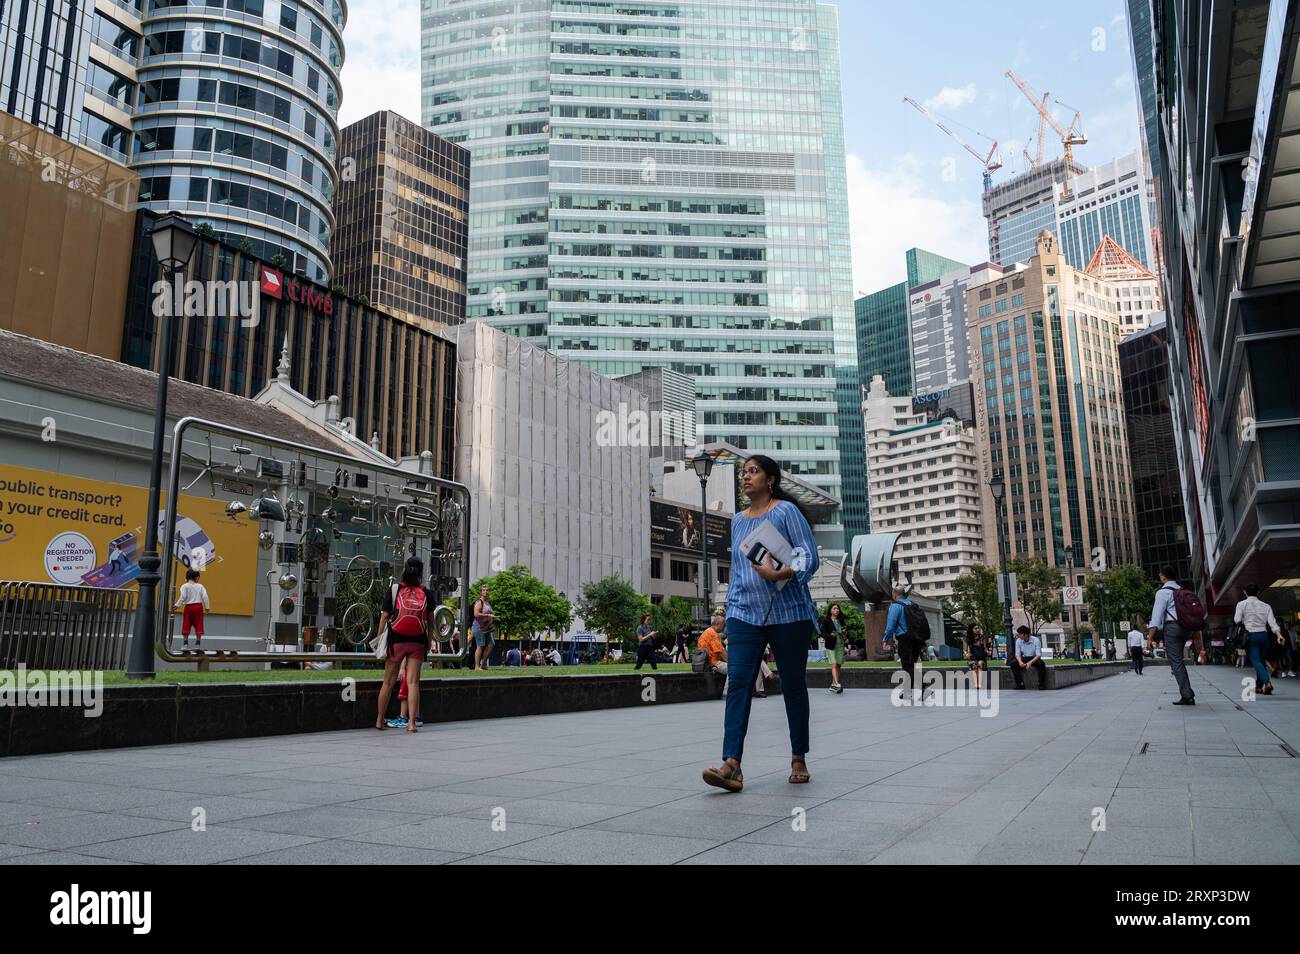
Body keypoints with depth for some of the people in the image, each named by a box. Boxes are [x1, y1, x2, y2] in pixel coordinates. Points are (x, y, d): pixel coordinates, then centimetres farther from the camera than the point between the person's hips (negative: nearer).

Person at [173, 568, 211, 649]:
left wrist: (177, 605, -8)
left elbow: (183, 597, -15)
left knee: (186, 626, 7)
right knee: (198, 626, 5)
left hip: (188, 607, -1)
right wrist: (207, 607, 3)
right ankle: (197, 644, 5)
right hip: (199, 606, 1)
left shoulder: (184, 586, -3)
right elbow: (205, 597, -4)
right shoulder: (200, 586, 3)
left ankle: (185, 643, 6)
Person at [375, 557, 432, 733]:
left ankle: (380, 720, 21)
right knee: (413, 682, 1)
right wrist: (429, 642, 13)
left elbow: (385, 616, 0)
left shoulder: (394, 589, 0)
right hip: (418, 642, 0)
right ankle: (412, 722, -5)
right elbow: (430, 620, 5)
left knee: (388, 682, 10)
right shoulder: (426, 592, 2)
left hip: (396, 639, 0)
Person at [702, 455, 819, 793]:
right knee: (738, 683, -11)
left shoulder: (786, 511, -2)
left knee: (793, 685, 6)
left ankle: (799, 759, 21)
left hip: (788, 613, -4)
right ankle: (731, 765, -18)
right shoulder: (738, 520, 17)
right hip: (745, 614, 4)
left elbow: (809, 557, -8)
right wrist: (731, 608, 19)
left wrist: (778, 574, -25)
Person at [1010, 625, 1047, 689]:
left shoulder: (1035, 640, -16)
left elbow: (1038, 655, -21)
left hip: (1034, 659, -3)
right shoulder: (1018, 641, -6)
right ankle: (1020, 684, -16)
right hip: (1024, 659, 3)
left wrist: (1030, 662, -37)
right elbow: (1018, 654, -5)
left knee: (1041, 664, -36)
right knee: (1013, 663, -25)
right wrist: (1020, 662, -27)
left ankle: (1041, 684, -20)